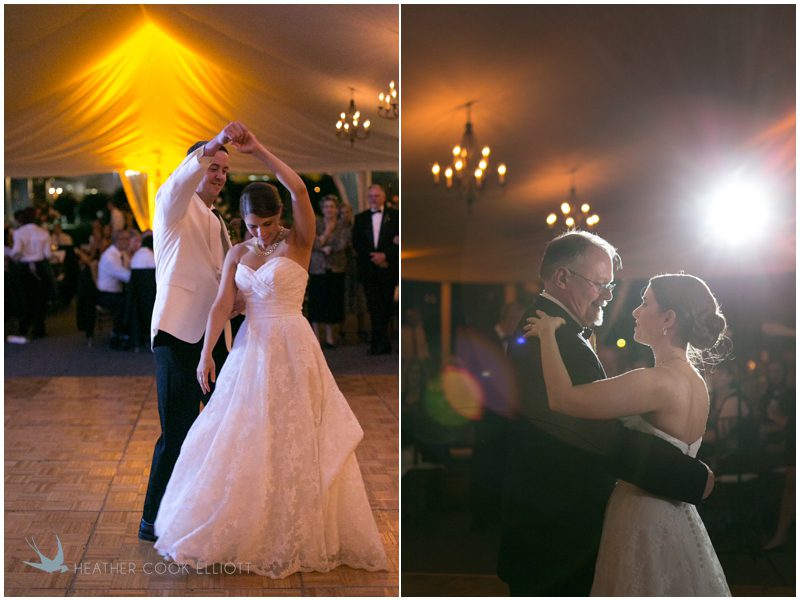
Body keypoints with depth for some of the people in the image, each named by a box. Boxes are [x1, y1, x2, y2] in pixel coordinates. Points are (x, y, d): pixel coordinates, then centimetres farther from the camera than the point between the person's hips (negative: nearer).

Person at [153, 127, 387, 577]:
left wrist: (259, 151, -18)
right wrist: (206, 354, -11)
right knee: (242, 441, 6)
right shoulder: (238, 254, 9)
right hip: (252, 350, 5)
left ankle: (299, 537, 11)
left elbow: (299, 188, -19)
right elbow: (223, 304, 0)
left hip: (293, 349, -4)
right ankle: (243, 534, 19)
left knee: (293, 442, 0)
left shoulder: (298, 244, -3)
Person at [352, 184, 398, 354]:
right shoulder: (360, 218, 13)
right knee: (374, 306, -6)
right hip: (369, 269, 1)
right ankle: (382, 342, -6)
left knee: (386, 306, 1)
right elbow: (356, 243, 6)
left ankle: (378, 341, 10)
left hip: (387, 267, -1)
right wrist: (372, 257, -7)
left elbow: (398, 242, -1)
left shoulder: (394, 217, 6)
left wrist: (385, 255, -13)